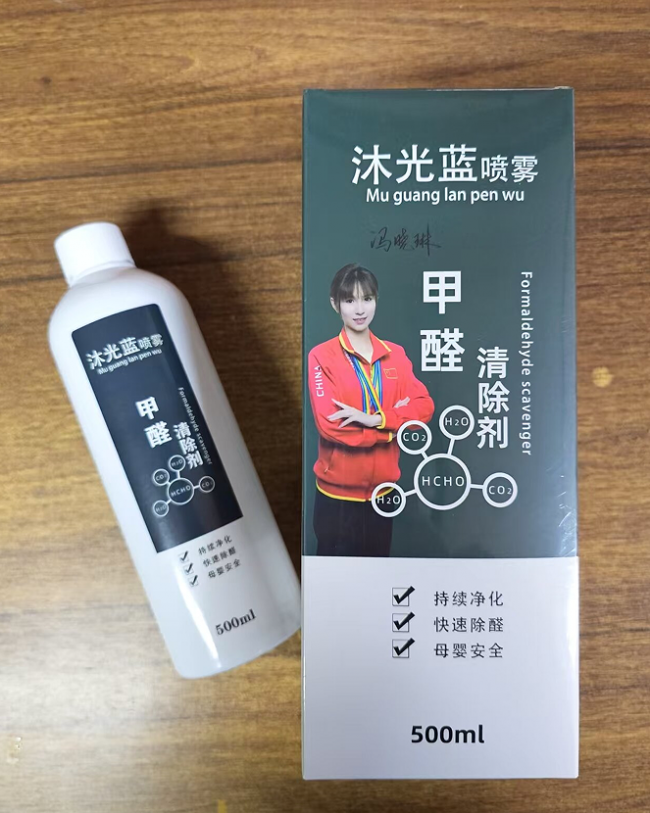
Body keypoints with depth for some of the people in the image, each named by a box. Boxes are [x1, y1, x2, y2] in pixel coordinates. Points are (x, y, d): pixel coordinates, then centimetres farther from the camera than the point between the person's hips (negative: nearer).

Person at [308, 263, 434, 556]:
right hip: (337, 492, -4)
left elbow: (424, 407, -6)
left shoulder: (395, 354, 4)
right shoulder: (321, 356, -9)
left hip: (383, 488, 4)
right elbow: (329, 424, -19)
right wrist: (394, 423, -14)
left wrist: (374, 419, -22)